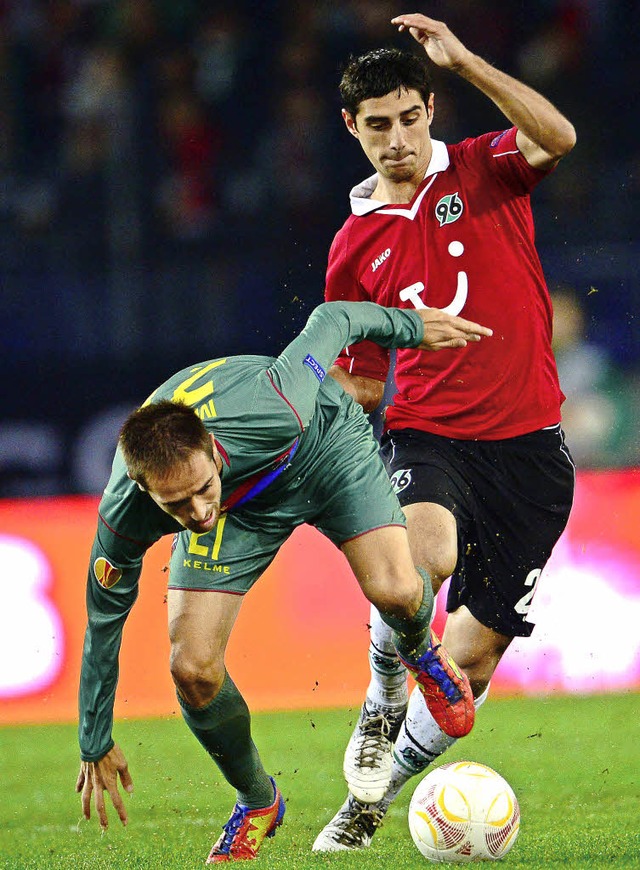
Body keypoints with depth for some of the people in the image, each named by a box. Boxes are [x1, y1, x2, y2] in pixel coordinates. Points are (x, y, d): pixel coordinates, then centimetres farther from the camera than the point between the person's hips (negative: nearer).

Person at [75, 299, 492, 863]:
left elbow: (333, 320, -23)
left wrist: (412, 327, -3)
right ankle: (258, 803, 14)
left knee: (393, 592, -27)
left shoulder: (271, 411, -43)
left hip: (326, 445, -2)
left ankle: (421, 652, 13)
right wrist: (96, 747, -5)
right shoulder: (123, 517, -34)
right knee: (192, 668, -15)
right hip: (242, 508, 2)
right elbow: (104, 623, -15)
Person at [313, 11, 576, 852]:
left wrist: (462, 58, -23)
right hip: (427, 435, 0)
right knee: (423, 554, -35)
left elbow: (558, 137, -20)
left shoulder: (485, 171, 4)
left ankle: (372, 795, 20)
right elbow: (360, 383, 19)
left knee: (472, 657, -1)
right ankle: (383, 701, -9)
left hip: (528, 448, 0)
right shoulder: (355, 247, 9)